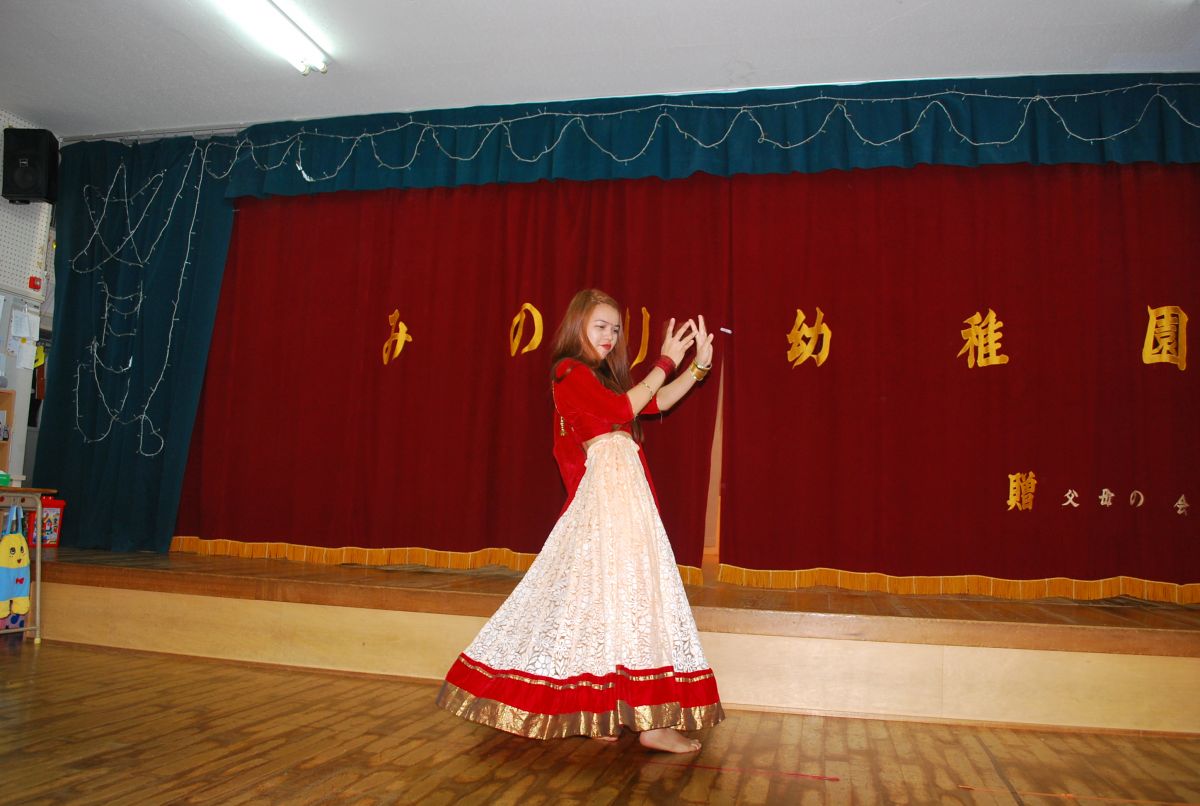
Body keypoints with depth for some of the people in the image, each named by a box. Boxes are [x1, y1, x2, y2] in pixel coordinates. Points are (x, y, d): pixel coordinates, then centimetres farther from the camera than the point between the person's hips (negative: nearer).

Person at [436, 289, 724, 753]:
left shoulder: (601, 375, 22)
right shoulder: (571, 371, -5)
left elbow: (656, 403, 18)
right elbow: (624, 408, -16)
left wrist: (699, 366, 10)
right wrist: (666, 362, -9)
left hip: (615, 490, 9)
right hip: (609, 490, -9)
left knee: (596, 594, 10)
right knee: (631, 590, -10)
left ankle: (594, 713, 18)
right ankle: (651, 720, -6)